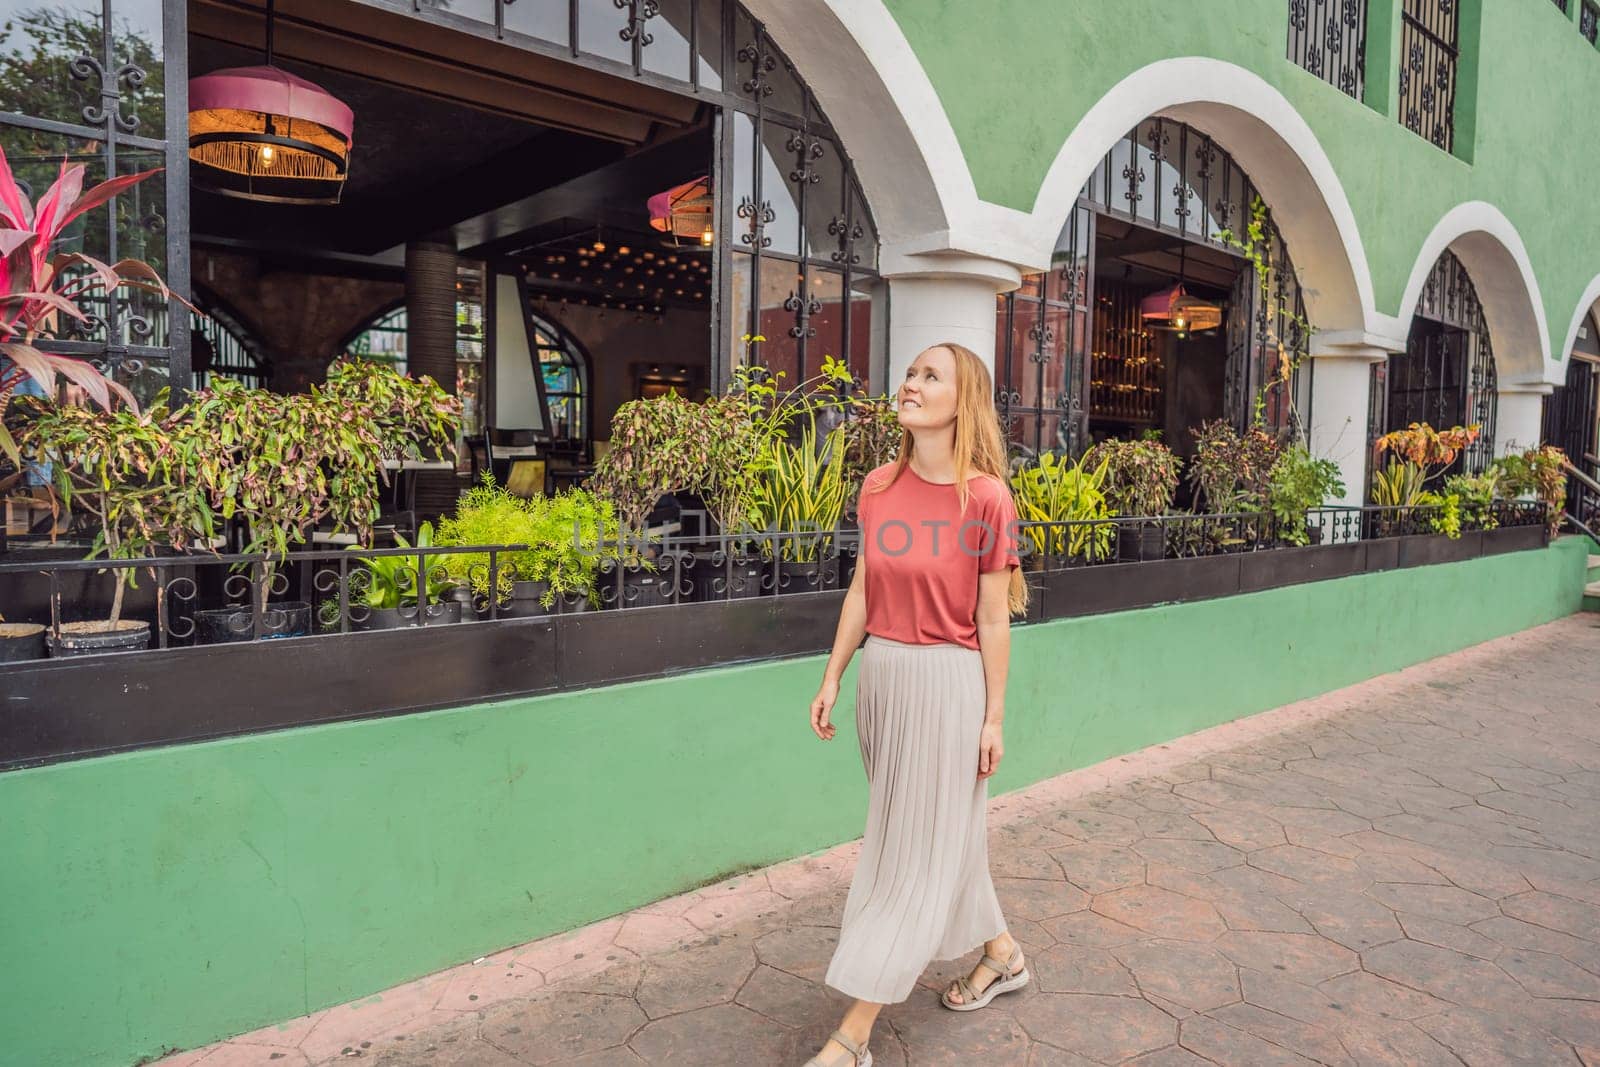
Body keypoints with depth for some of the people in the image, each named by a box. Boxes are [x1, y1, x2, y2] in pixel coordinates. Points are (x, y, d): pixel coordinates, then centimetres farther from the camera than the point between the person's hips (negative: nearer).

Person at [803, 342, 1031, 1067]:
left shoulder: (985, 496, -13)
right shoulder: (879, 487, 2)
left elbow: (992, 617, -9)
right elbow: (863, 588, 9)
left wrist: (993, 718, -5)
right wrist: (833, 678, 9)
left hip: (947, 681, -6)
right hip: (881, 673, 6)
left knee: (919, 849, 4)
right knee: (942, 833, 20)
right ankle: (1002, 954, 44)